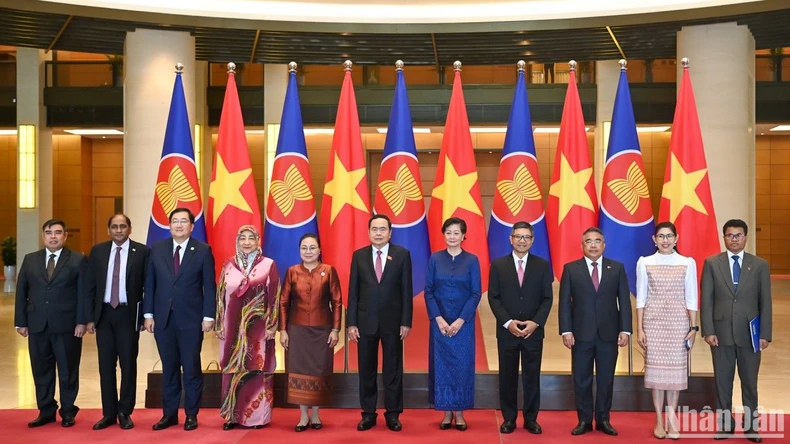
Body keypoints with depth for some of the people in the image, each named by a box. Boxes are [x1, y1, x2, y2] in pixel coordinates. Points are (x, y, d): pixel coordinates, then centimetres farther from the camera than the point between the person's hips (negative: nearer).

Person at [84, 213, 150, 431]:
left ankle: (125, 412, 15)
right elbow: (90, 286, 7)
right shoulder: (98, 251, 5)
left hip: (128, 313, -3)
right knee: (106, 365, 7)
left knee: (128, 363, 4)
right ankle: (109, 413, 16)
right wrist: (90, 317, 2)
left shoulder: (142, 251, -3)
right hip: (104, 313, 3)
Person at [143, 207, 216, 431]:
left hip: (191, 319, -3)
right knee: (169, 368, 10)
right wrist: (148, 314, 2)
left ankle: (191, 415, 15)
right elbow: (150, 284, 7)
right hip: (163, 318, 3)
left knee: (191, 367, 4)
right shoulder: (157, 249, 6)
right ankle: (169, 414, 18)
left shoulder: (203, 250, -2)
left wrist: (208, 316, -8)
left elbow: (209, 286, -3)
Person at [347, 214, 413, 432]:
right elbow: (353, 292, 3)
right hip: (365, 321, 1)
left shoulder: (402, 254, -1)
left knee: (393, 369, 6)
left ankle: (392, 414, 16)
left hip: (392, 321, -1)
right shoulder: (359, 255, 3)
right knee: (366, 370, 8)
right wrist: (351, 323, -3)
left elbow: (406, 290, -1)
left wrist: (406, 321, -6)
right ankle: (368, 414, 18)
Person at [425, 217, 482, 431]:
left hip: (463, 322, -1)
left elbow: (476, 294, -4)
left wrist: (460, 320, -13)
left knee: (462, 365, 2)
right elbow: (428, 291, 0)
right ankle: (446, 413, 13)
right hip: (440, 321, 1)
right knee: (441, 364, 3)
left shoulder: (472, 260, -1)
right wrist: (438, 319, -11)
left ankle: (460, 413, 13)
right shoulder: (435, 258, 2)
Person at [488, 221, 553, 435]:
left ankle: (531, 419, 16)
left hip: (533, 330, 0)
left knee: (532, 376, 5)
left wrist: (535, 323, -12)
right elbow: (493, 298, -1)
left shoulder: (542, 265, 4)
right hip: (506, 330, 0)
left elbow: (547, 298, 1)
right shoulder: (498, 264, 3)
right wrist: (508, 322, -12)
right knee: (507, 376, 5)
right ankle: (509, 418, 16)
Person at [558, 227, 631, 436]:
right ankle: (584, 420, 15)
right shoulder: (571, 269, 3)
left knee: (606, 379, 7)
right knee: (581, 379, 5)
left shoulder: (617, 268, 6)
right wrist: (566, 331, -7)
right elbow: (564, 302, 0)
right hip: (581, 333, -1)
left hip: (609, 333, 1)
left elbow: (624, 301, 4)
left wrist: (625, 330, -4)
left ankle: (603, 420, 17)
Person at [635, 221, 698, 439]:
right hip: (653, 320, 0)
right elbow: (641, 298, 2)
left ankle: (671, 418, 14)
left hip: (678, 321, 0)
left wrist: (693, 327, -1)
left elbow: (691, 298, 3)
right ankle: (659, 421, 11)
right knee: (655, 368, 2)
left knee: (676, 368, 2)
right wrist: (639, 329, -2)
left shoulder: (687, 263, 1)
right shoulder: (645, 263, 1)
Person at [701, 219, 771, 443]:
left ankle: (751, 425, 19)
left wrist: (765, 334, -3)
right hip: (721, 333, 0)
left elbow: (765, 302, 2)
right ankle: (725, 424, 18)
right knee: (722, 381, 8)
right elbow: (706, 300, -1)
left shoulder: (760, 265, 3)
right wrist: (708, 331, -7)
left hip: (749, 334, 0)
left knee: (749, 382, 8)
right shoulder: (712, 263, 2)